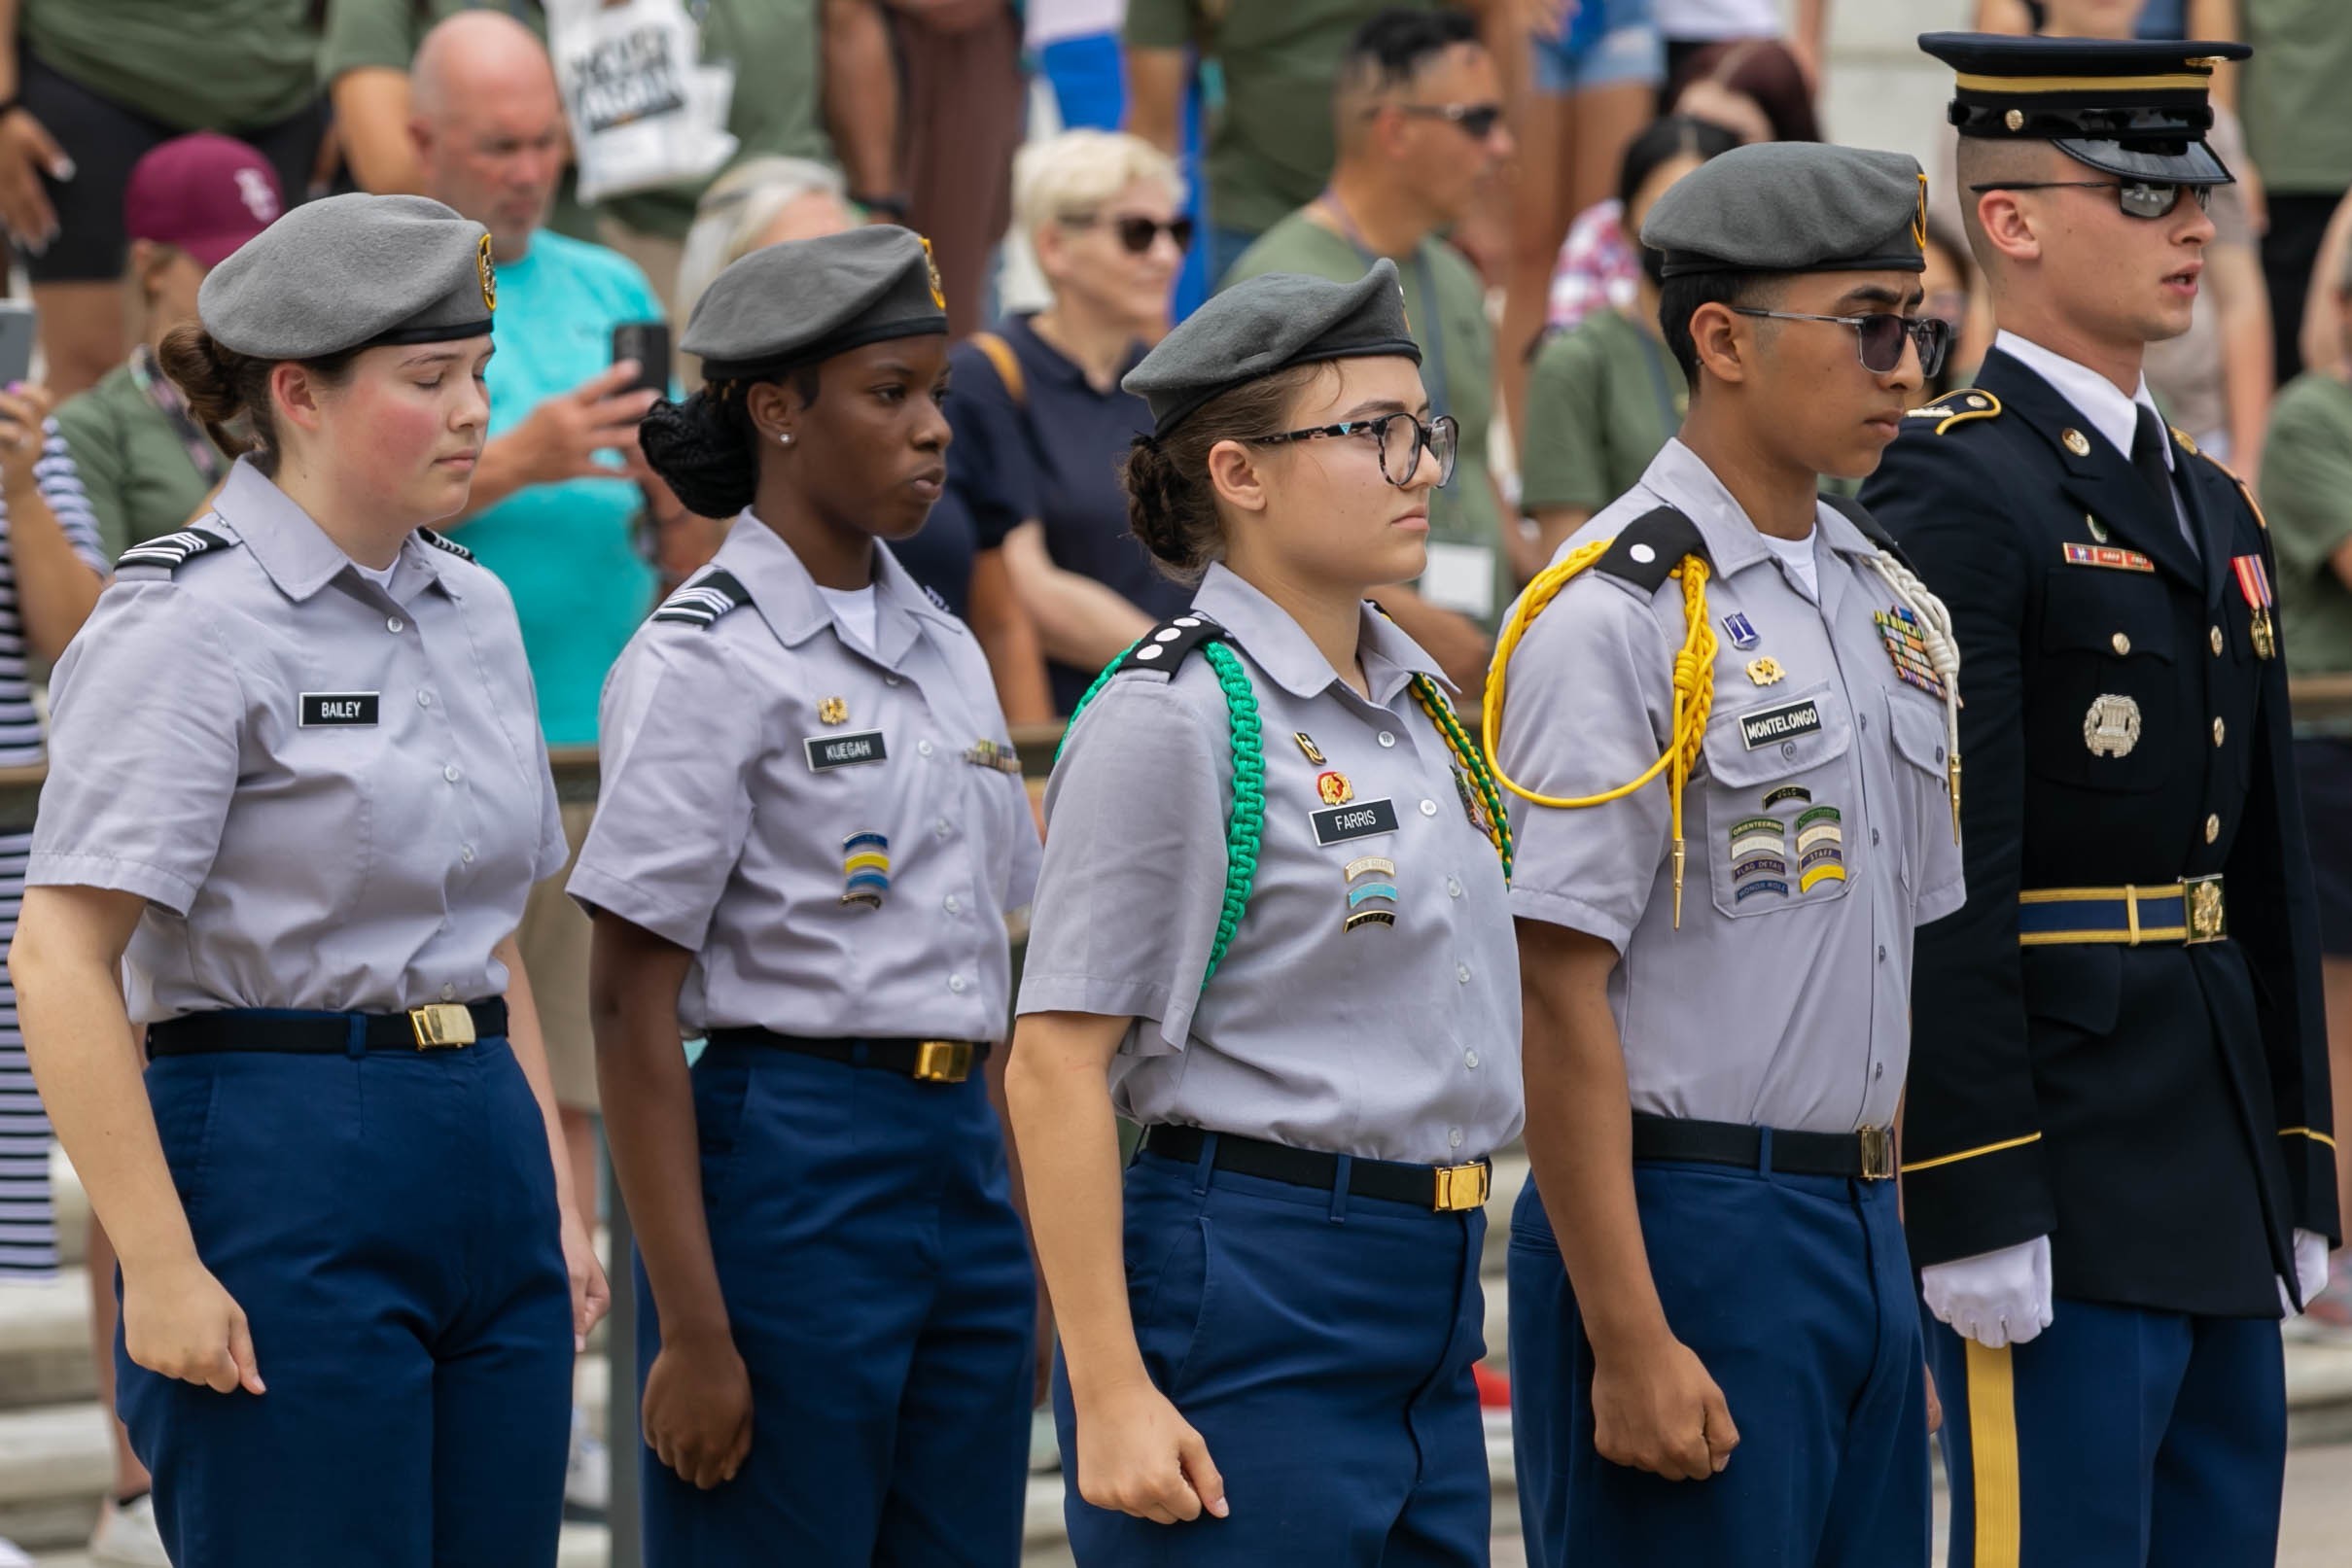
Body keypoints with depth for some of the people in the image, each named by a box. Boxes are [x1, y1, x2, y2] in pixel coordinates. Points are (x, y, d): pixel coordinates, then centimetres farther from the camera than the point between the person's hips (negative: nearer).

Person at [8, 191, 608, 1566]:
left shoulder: (473, 611, 14)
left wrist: (559, 1193, 16)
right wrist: (163, 1267, -18)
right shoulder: (193, 623, -10)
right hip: (282, 1169, -8)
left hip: (487, 1161, 8)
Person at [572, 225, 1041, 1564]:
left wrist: (1036, 1250, 15)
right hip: (789, 1170, -7)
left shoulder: (943, 651, 14)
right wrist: (692, 1332, -16)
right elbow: (632, 1013, -11)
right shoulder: (706, 662, -8)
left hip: (963, 1168, 7)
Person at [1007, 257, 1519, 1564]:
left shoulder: (1422, 704, 14)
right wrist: (1112, 1396, -18)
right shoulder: (1174, 721, -10)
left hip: (1429, 1307, 8)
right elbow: (1056, 1067, -13)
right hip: (1250, 1299, -8)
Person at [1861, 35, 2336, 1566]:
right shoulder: (1953, 493, -11)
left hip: (2217, 1183, 9)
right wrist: (1977, 1206, -21)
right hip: (2059, 1178, -9)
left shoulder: (2212, 506, 17)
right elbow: (1942, 883, -17)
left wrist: (2300, 1180, 17)